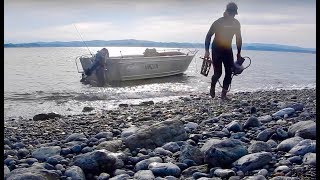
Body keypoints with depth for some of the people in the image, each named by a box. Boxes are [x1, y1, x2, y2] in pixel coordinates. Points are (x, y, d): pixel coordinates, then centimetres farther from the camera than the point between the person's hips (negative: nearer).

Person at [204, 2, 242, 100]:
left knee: (229, 72, -6)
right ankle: (212, 88, 22)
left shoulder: (236, 23, -1)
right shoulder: (218, 22, -14)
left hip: (228, 50, 4)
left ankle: (224, 94, 1)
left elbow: (238, 38, 10)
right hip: (217, 50, -4)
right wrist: (207, 51, -15)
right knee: (218, 72, -7)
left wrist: (239, 52, 10)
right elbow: (209, 36, -9)